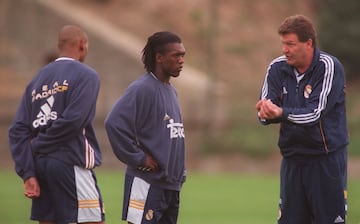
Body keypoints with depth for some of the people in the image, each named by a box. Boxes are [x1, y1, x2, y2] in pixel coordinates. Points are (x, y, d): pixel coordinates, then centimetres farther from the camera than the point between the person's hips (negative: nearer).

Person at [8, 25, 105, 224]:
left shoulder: (39, 79, 14)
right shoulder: (86, 75, -3)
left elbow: (18, 129, 6)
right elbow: (73, 120, -16)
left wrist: (28, 173, 1)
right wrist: (39, 145, -3)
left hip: (40, 164, 7)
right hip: (70, 162, -7)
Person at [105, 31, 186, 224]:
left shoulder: (170, 91, 16)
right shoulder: (143, 88, -12)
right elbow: (114, 123, -23)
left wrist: (179, 170, 15)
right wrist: (139, 158, -17)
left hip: (171, 184, 9)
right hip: (147, 183, -9)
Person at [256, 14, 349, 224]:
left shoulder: (329, 67, -11)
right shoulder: (278, 68, 4)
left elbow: (315, 113, -20)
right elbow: (264, 113, -1)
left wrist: (282, 112, -33)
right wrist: (266, 113, -25)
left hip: (327, 161, -5)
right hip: (292, 159, 5)